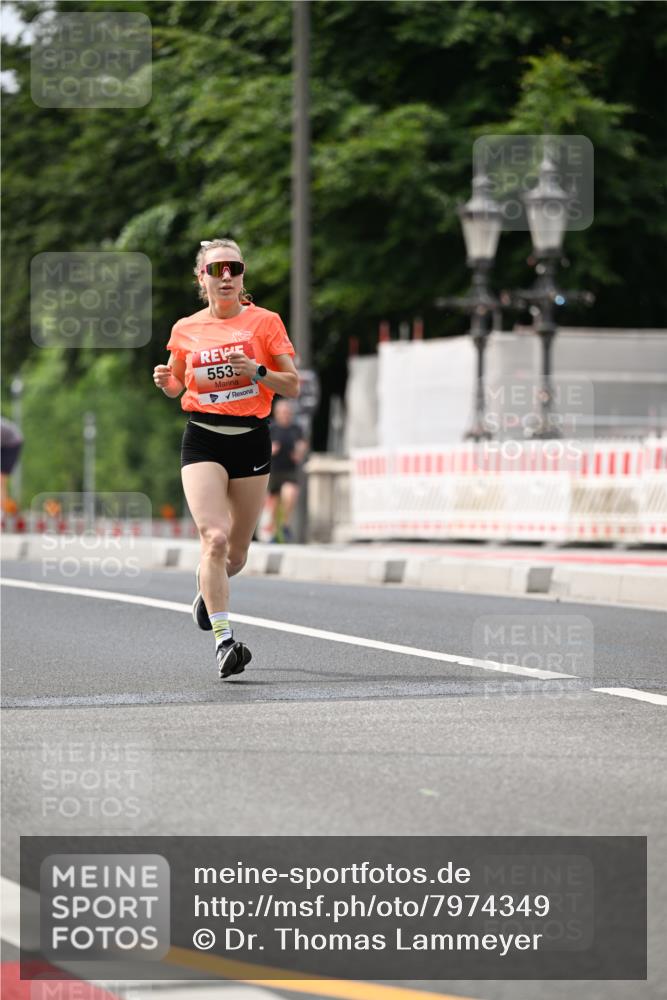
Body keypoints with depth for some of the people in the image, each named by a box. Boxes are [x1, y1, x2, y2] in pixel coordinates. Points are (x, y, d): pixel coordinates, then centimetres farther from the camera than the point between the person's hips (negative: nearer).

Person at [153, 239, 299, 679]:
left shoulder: (265, 322, 0)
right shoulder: (186, 329, 5)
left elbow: (293, 385, 0)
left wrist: (257, 371, -18)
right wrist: (165, 381, -3)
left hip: (252, 440, 1)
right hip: (203, 440, -1)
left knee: (236, 551, 10)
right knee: (214, 538, -20)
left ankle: (209, 587, 46)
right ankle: (224, 640, -20)